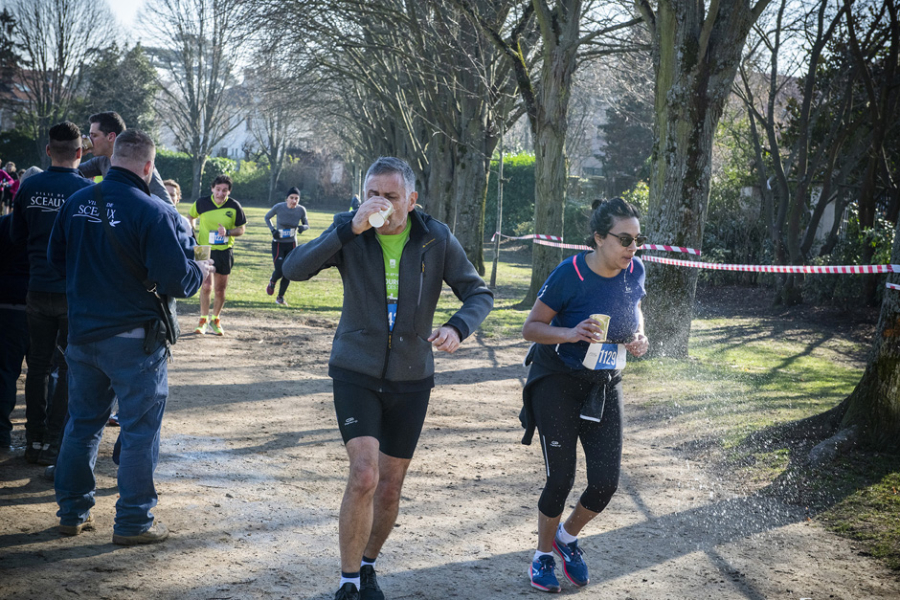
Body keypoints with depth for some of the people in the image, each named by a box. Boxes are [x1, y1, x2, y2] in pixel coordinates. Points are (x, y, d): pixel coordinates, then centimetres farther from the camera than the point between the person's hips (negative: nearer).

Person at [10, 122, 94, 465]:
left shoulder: (29, 187, -1)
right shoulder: (88, 191, -13)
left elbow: (18, 236, 10)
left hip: (38, 291, 4)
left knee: (38, 365, 13)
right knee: (72, 369, 5)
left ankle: (35, 441, 18)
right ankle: (54, 444, 3)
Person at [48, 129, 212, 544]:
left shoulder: (78, 202, 0)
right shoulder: (151, 211, -18)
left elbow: (55, 257, 13)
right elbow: (175, 278, -20)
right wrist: (199, 272, 1)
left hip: (81, 333, 6)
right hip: (133, 336, -6)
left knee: (82, 423, 17)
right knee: (140, 430, 5)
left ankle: (73, 513, 26)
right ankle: (133, 523, 9)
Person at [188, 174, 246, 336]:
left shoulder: (234, 206, -6)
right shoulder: (201, 203, -6)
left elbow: (241, 229, 1)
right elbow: (191, 217, 15)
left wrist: (227, 232, -17)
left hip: (225, 251, 1)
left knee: (220, 289, 9)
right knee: (206, 285, -12)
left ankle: (215, 320, 29)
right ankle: (203, 319, 7)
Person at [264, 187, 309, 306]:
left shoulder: (301, 210, -10)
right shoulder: (279, 207, -15)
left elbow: (306, 225, 5)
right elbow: (267, 217, 3)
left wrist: (303, 227, -20)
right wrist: (273, 230, -14)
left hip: (291, 244, 3)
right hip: (278, 243, -2)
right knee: (279, 270, -16)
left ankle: (280, 297, 22)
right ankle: (272, 282, 21)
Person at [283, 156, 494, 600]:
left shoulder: (436, 239, -6)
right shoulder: (349, 233, -8)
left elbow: (479, 294, -1)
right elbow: (294, 269, -21)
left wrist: (458, 327, -23)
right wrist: (351, 228, -31)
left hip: (410, 379, 2)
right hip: (356, 372, -2)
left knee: (390, 487, 10)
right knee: (363, 476, -18)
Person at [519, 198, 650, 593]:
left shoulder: (634, 271, -5)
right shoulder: (570, 274, -20)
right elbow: (530, 328, -14)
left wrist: (638, 336, -4)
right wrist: (570, 333, -31)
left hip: (605, 386, 5)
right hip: (558, 383, -4)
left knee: (606, 482, -2)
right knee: (561, 479, -4)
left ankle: (568, 537, 27)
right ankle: (543, 555, 22)